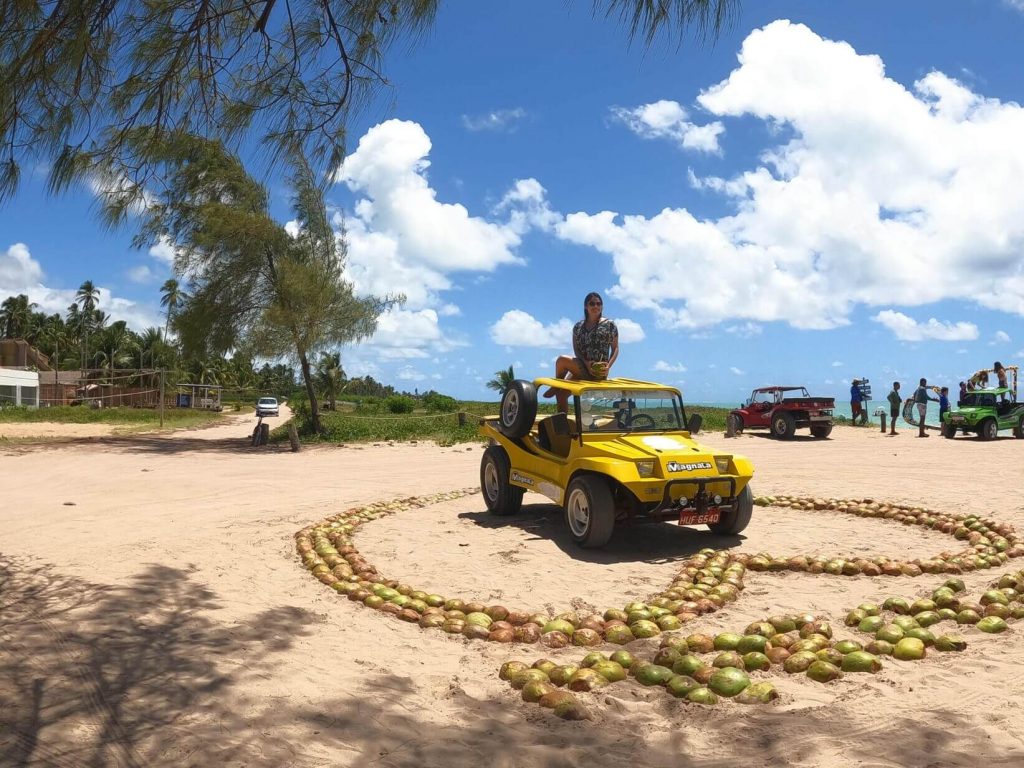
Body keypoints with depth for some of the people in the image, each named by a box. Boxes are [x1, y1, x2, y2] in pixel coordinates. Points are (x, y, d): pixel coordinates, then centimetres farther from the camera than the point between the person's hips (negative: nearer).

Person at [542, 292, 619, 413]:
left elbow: (615, 349, 4)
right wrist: (586, 363, -17)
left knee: (562, 360, -23)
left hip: (598, 372, -5)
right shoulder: (578, 327, 11)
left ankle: (555, 386, 4)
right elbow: (576, 349, 4)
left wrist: (608, 366, -14)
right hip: (580, 368, 5)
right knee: (561, 393, -11)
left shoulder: (609, 325, 2)